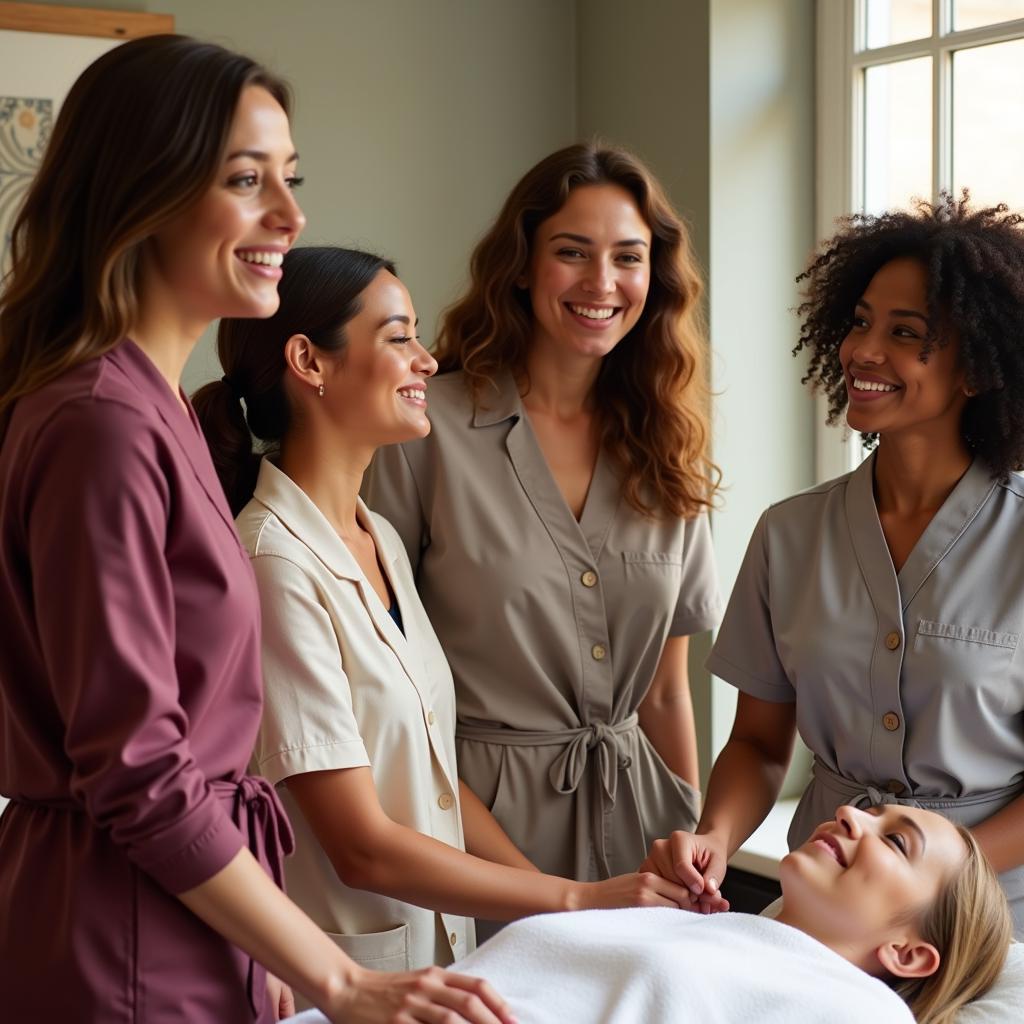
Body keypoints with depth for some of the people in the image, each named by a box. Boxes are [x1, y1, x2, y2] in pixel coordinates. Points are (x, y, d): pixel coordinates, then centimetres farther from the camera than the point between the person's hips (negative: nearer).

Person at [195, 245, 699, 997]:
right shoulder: (276, 565, -20)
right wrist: (577, 899, -13)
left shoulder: (382, 543, 7)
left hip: (437, 947, 8)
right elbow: (365, 849, -20)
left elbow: (433, 773, 7)